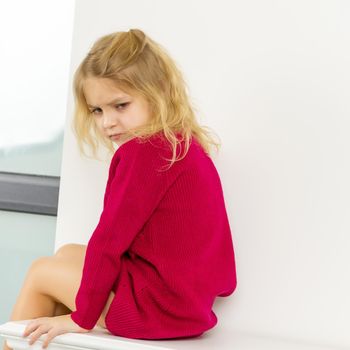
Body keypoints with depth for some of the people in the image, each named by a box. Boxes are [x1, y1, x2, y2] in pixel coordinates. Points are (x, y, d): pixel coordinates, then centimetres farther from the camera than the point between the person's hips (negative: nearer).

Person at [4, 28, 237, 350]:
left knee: (41, 272, 12)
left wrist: (82, 317, -9)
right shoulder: (189, 145, 9)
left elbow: (111, 238, -17)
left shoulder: (141, 152, -19)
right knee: (67, 254, 24)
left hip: (158, 306, -9)